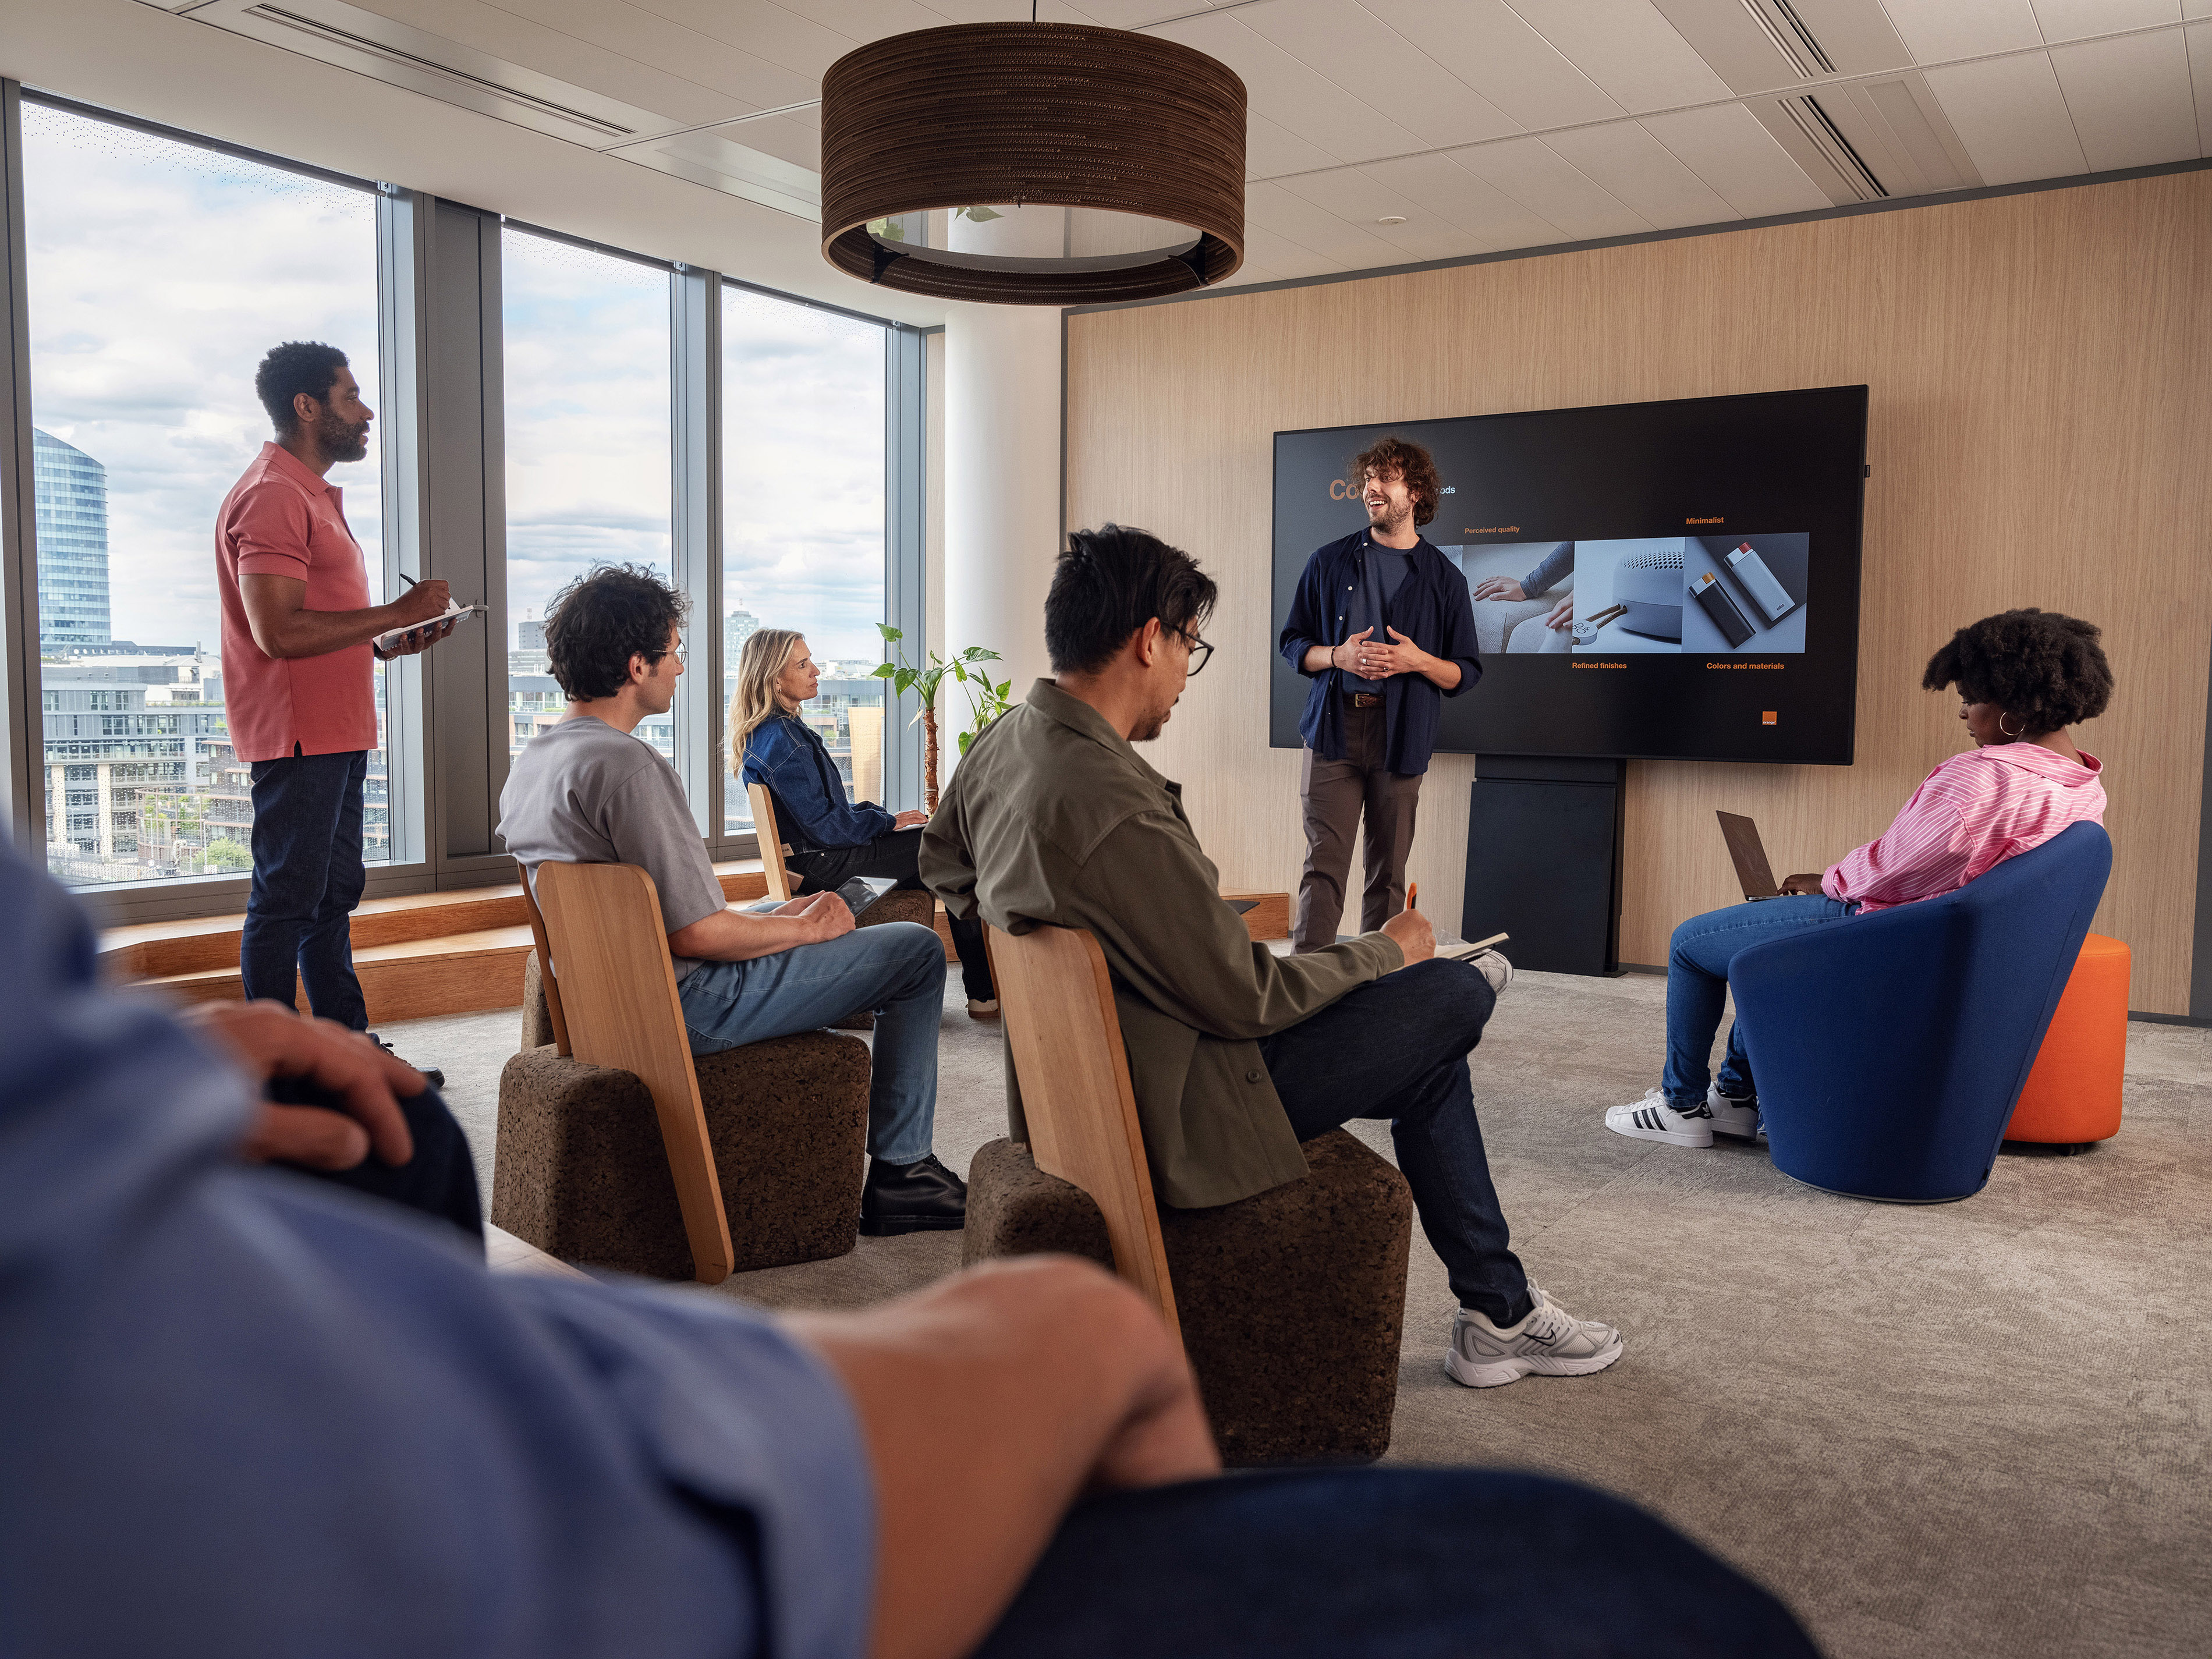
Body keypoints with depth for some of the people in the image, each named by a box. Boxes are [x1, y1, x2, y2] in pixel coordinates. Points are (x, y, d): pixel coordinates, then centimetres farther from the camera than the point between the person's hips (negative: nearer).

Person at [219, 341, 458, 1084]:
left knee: (334, 892, 14)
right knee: (286, 899, -4)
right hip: (298, 736, -10)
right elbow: (278, 632, -22)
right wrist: (396, 612, -16)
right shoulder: (272, 495, -13)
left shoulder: (312, 494, 21)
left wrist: (388, 641, 11)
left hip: (335, 733, 11)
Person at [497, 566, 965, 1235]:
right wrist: (804, 927, -8)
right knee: (920, 950, -2)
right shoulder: (626, 766, -25)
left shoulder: (531, 760, 7)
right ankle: (898, 1171, 6)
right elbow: (696, 933, -26)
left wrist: (786, 916, 12)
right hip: (684, 1008, -10)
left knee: (815, 913, 33)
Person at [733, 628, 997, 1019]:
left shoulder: (775, 730, 12)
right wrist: (888, 821, -9)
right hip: (823, 865, -10)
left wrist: (884, 817, 6)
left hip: (816, 856, 10)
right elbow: (824, 825, -22)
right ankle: (984, 993, 1)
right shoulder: (780, 739, -21)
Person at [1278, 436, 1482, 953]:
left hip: (1401, 736, 1)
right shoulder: (1330, 562, 12)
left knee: (1389, 871, 2)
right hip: (1334, 729, 0)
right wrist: (1338, 656, -6)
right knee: (1325, 865, -8)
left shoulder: (1442, 578, 10)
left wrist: (1418, 661, -10)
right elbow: (1291, 643, 14)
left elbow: (1466, 675, 11)